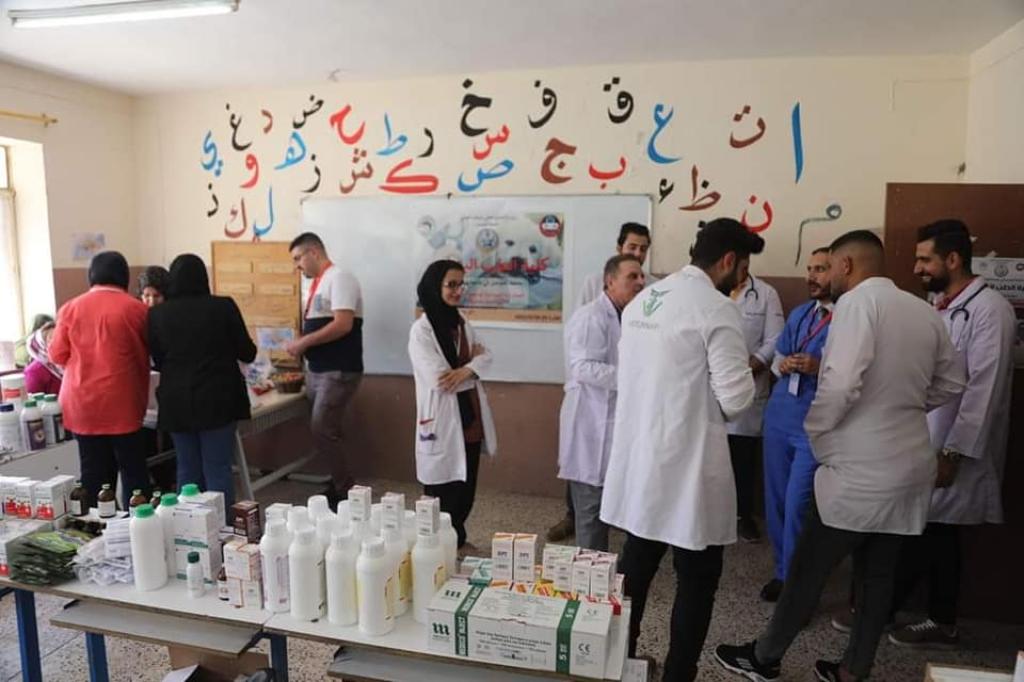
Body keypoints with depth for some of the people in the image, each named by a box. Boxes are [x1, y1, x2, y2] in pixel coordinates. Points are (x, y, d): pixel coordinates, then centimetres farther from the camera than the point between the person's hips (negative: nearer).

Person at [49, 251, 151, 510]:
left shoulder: (70, 308, 3)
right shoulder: (137, 309, -5)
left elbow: (57, 355, 10)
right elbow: (147, 355, 3)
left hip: (82, 404, 3)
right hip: (121, 403, -3)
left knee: (94, 471, 8)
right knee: (132, 469, 5)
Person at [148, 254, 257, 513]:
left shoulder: (156, 314, 0)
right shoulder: (223, 307, -7)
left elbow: (157, 361, 11)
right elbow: (247, 353, 1)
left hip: (176, 403, 3)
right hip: (217, 400, -2)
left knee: (188, 470, 13)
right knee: (218, 470, 3)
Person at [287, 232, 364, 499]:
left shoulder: (339, 278, -12)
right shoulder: (316, 283, 16)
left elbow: (343, 325, -22)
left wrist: (303, 342, -17)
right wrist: (301, 347, 5)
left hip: (338, 371, -9)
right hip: (316, 370, 9)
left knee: (322, 431, -9)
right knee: (326, 431, 12)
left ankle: (347, 492, 4)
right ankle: (339, 485, 24)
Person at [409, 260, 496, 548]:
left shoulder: (462, 323, 10)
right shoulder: (421, 330, -13)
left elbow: (485, 356, 2)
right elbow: (438, 380, -20)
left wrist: (465, 370, -18)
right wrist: (472, 364, -6)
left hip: (470, 418, 7)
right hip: (444, 422, -7)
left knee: (466, 492, 16)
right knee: (444, 496, 5)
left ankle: (458, 542, 34)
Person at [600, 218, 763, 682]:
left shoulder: (641, 300, 8)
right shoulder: (717, 309, -16)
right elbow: (736, 399, -17)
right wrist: (745, 372, 4)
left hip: (638, 452, 8)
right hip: (686, 460, -8)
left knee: (636, 563, 21)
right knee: (697, 577, 11)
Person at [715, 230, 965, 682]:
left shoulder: (858, 302, -15)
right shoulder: (924, 311, 6)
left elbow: (842, 383, -25)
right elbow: (952, 383, 15)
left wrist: (814, 428, -10)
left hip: (860, 470, -7)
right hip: (911, 467, 7)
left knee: (808, 569, 7)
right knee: (878, 576, 16)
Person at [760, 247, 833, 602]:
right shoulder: (799, 313, 14)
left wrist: (819, 367, -26)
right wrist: (782, 364, -6)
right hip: (778, 417, 7)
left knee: (797, 505, -4)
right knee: (775, 500, 13)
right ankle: (783, 571, 30)